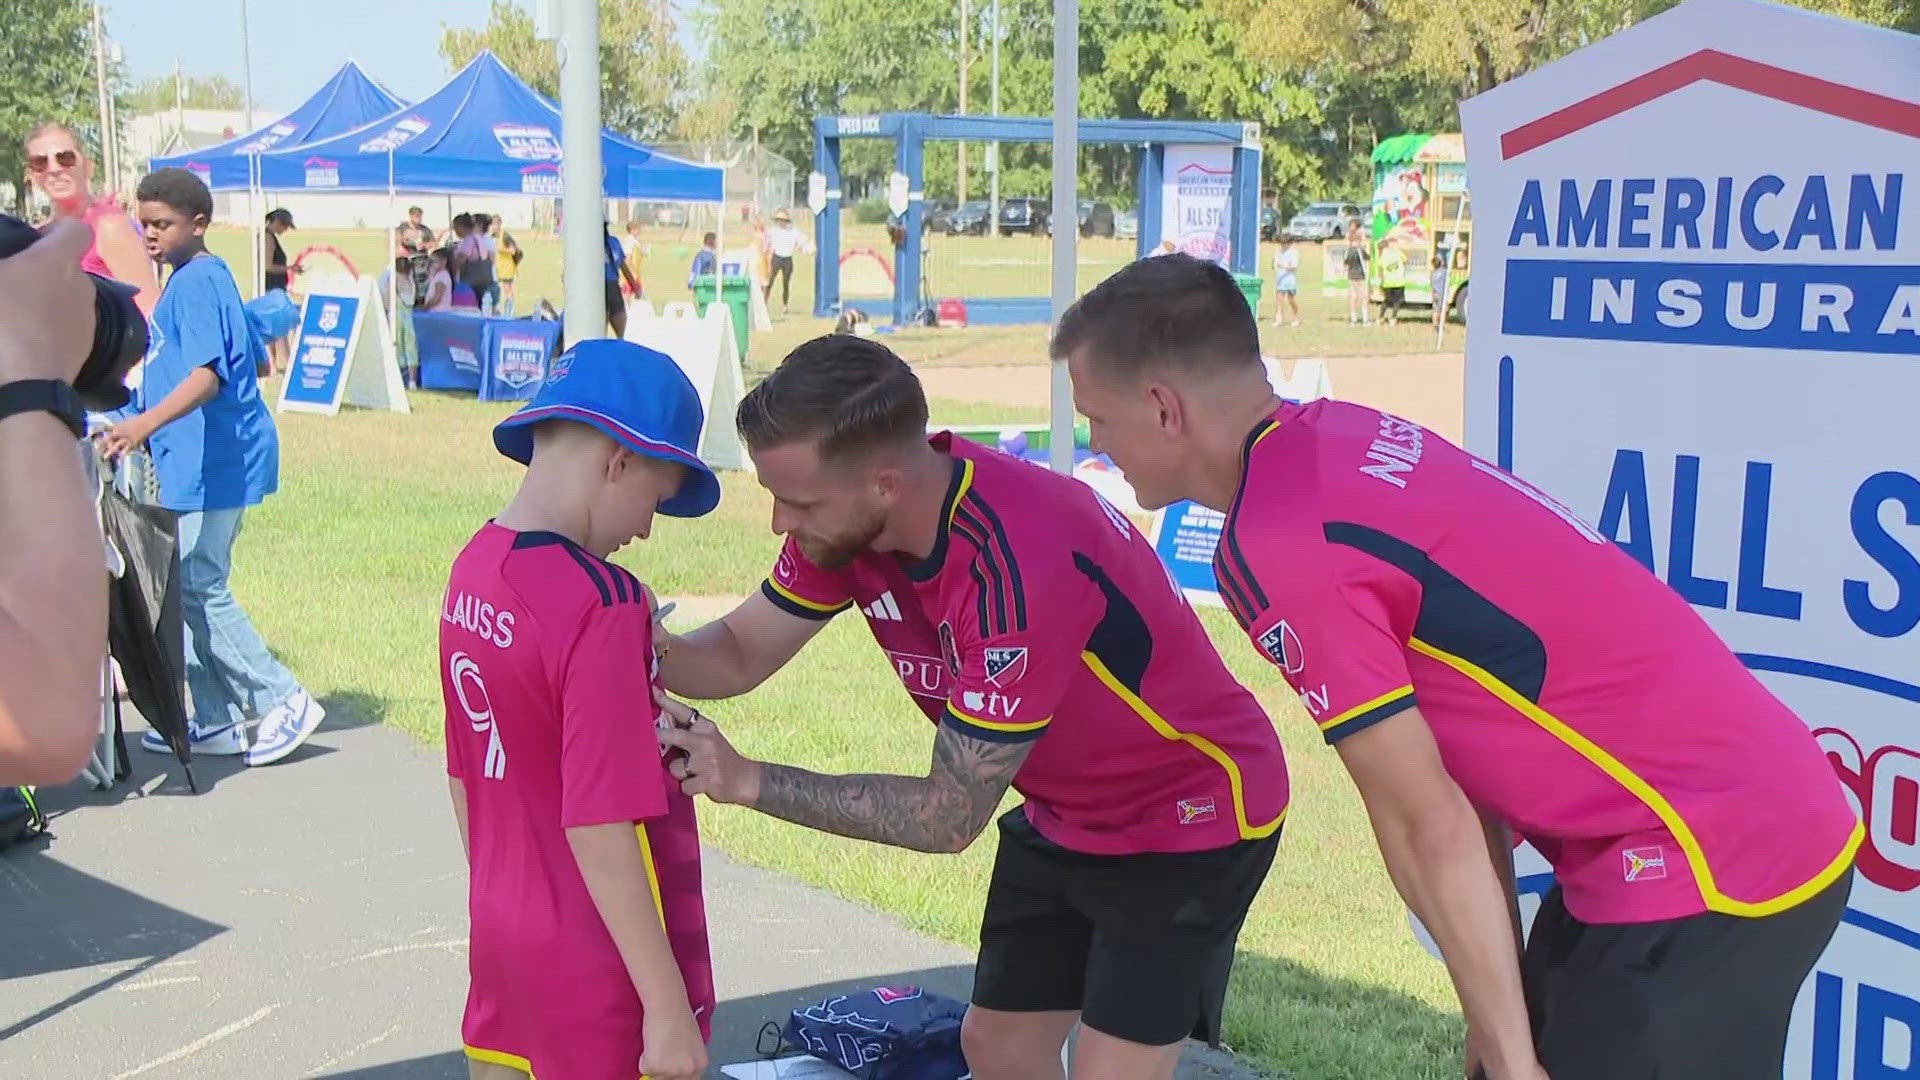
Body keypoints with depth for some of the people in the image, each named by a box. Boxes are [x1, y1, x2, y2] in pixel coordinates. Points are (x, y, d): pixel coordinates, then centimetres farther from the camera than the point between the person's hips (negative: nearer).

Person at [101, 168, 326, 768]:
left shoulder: (195, 282, -15)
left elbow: (208, 374, -28)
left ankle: (285, 701, 2)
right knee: (194, 589, 13)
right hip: (202, 463, 10)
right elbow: (254, 362, 25)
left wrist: (148, 421, -43)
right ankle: (215, 721, 19)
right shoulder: (205, 279, 15)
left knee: (199, 590, -5)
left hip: (210, 464, -10)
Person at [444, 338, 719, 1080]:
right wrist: (669, 1008, -20)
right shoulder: (600, 605, -24)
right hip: (601, 965, -7)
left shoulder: (472, 570, 0)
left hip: (501, 936, 7)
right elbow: (600, 826, -25)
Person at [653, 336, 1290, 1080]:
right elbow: (743, 652, -2)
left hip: (1190, 815, -8)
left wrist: (747, 782, -31)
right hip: (1066, 815, 8)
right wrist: (650, 654, -25)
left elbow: (949, 816, -31)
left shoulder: (1017, 566, -38)